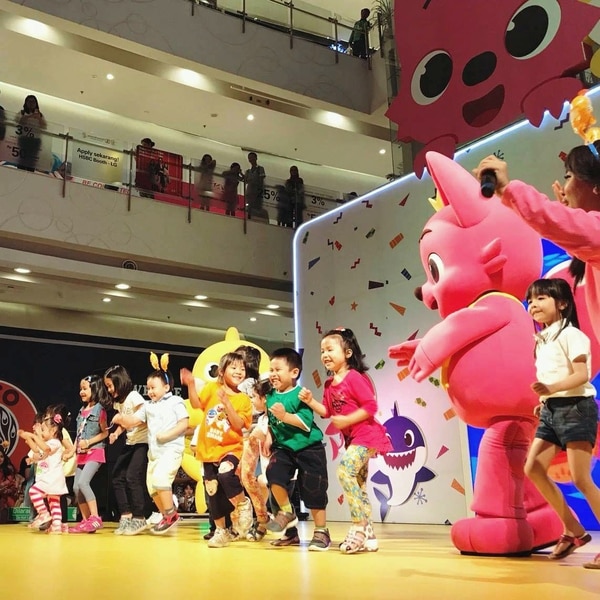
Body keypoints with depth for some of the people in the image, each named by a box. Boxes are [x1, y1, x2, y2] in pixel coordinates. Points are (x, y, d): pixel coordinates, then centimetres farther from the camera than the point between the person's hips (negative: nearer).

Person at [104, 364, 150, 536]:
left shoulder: (134, 396, -13)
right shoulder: (118, 401, 12)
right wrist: (116, 433, -6)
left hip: (143, 442, -9)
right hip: (130, 443, 9)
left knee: (133, 477, -13)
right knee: (117, 477, 3)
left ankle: (139, 519, -3)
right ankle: (126, 516, 10)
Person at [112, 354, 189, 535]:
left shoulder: (175, 402, -3)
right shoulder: (148, 405, 15)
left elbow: (184, 423, -10)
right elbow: (134, 420, 7)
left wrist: (167, 435, -19)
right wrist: (122, 419, -13)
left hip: (171, 448, -8)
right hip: (154, 451, 8)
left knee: (160, 477, -24)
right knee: (151, 484, 7)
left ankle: (171, 514, -10)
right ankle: (167, 516, 21)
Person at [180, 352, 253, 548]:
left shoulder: (243, 399, -3)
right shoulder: (212, 387, 0)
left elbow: (239, 425, -13)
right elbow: (196, 404, -9)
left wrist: (226, 402, -22)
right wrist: (191, 385, -25)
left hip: (231, 448, -2)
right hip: (209, 449, 3)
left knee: (226, 473, -32)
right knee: (213, 493, 7)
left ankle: (243, 505, -5)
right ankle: (222, 531, 25)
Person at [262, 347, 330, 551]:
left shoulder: (299, 394, -16)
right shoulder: (271, 396, 3)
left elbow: (306, 422, -25)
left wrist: (285, 416, -34)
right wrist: (268, 439, 3)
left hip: (309, 448, -5)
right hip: (283, 447, 5)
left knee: (314, 491, 1)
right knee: (273, 473, -21)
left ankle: (321, 532, 19)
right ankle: (287, 513, 3)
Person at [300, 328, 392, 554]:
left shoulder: (354, 377, -16)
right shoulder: (330, 384, 9)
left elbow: (371, 406, -20)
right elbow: (327, 412, 9)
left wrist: (346, 420, -23)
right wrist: (310, 401, -5)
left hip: (365, 435, -10)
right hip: (353, 438, 10)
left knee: (345, 470, -24)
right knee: (358, 485, 12)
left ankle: (359, 528, -16)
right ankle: (368, 535, 21)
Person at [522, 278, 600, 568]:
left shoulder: (570, 334, -10)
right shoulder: (542, 340, 15)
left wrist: (551, 389, -32)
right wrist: (544, 401, 5)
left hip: (576, 408, -9)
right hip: (552, 410, 9)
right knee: (533, 469, 3)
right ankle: (573, 530, 15)